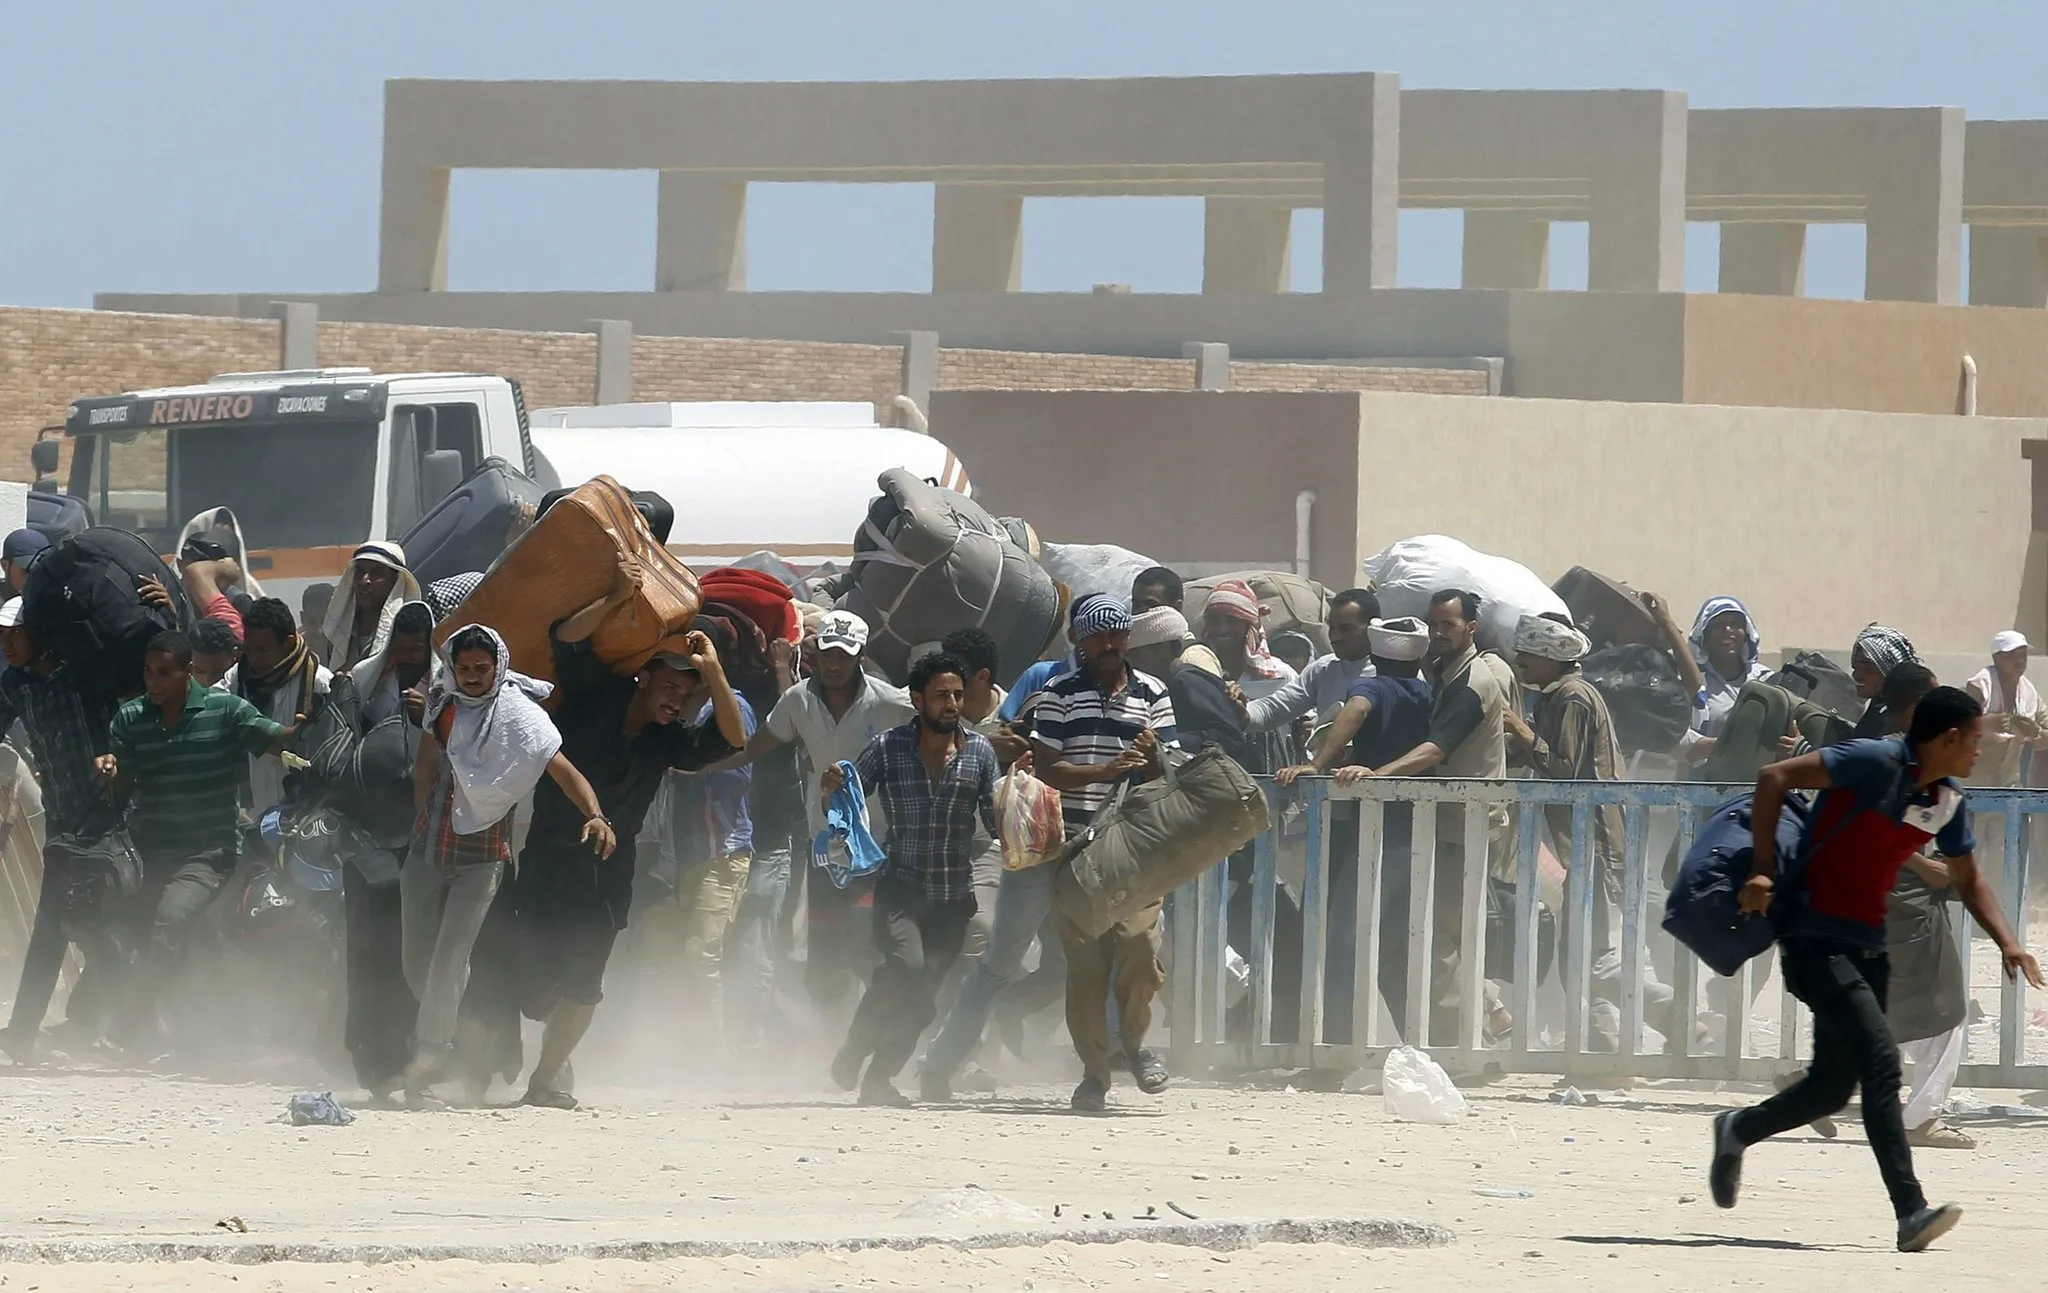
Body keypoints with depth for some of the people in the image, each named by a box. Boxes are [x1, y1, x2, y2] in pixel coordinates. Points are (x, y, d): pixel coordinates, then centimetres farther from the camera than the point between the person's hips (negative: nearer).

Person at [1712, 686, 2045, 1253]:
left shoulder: (1948, 802, 7)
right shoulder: (1877, 764, -17)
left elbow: (1966, 878, 23)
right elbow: (1774, 779, -18)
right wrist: (1762, 870, -21)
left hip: (1866, 944, 9)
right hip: (1815, 937, -9)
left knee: (1836, 1083, 11)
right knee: (1880, 1058, -19)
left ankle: (1740, 1130, 38)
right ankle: (1911, 1213, -23)